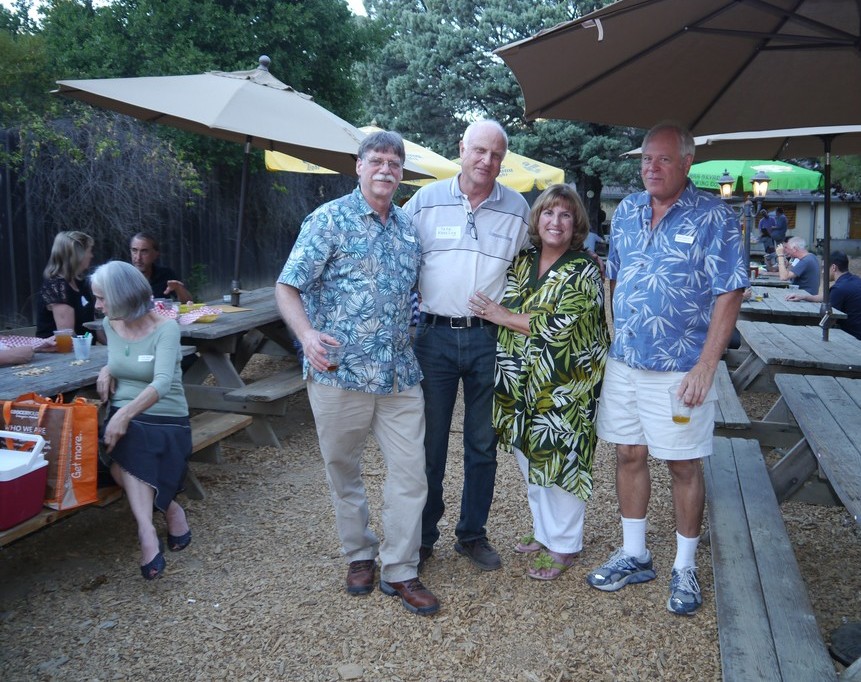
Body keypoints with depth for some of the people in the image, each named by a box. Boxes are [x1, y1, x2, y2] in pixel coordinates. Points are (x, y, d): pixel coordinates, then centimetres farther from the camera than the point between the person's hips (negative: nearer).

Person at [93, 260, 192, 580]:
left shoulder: (165, 328, -14)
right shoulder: (110, 324, 5)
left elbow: (162, 382, -26)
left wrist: (125, 413, -38)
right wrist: (107, 369, 3)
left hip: (166, 421, -4)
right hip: (123, 417, 4)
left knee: (123, 459, -31)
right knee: (123, 456, -30)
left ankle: (147, 530, -22)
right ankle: (169, 509, -23)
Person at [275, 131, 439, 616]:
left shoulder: (409, 227, 12)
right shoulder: (329, 220, -5)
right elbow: (287, 287, -8)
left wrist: (414, 336, 13)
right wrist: (307, 334, -24)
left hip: (400, 374, 4)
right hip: (340, 372, -4)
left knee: (411, 471, 4)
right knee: (344, 472, 11)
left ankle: (400, 570, 19)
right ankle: (359, 555, 33)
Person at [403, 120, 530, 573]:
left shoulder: (517, 209, 5)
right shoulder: (426, 201, 2)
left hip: (489, 339, 1)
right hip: (435, 335, -1)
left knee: (482, 444, 10)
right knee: (429, 443, 7)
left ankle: (472, 534, 27)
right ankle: (422, 536, 23)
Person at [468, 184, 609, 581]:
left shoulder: (584, 271, -10)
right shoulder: (522, 262, 9)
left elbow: (560, 324, -20)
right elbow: (503, 304, 14)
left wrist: (502, 316, -15)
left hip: (564, 386, -6)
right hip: (522, 383, 6)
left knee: (560, 459, 3)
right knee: (530, 459, 15)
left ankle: (564, 546, 20)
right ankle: (544, 532, 34)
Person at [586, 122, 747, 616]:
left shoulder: (714, 217, -8)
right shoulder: (626, 211, 8)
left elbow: (730, 295, -11)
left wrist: (705, 367, -16)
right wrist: (613, 338, 10)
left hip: (680, 369, -5)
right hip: (624, 363, 5)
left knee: (684, 465, 5)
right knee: (629, 456, 13)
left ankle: (686, 569, 24)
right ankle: (634, 556, 30)